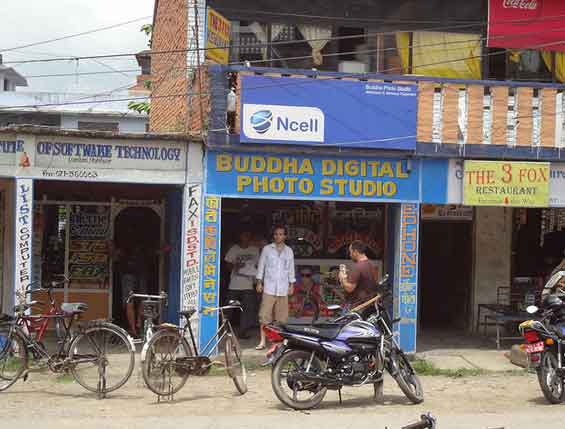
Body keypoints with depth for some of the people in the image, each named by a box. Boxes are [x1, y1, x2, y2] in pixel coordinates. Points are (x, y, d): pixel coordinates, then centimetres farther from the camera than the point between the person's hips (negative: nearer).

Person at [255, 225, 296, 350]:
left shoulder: (289, 251, 10)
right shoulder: (267, 249, 4)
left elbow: (291, 269, 13)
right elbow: (261, 266, 6)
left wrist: (291, 285, 10)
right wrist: (259, 282, 1)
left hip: (283, 288, 2)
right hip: (269, 287, -2)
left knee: (281, 316, 3)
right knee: (265, 314, -7)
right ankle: (263, 341, -5)